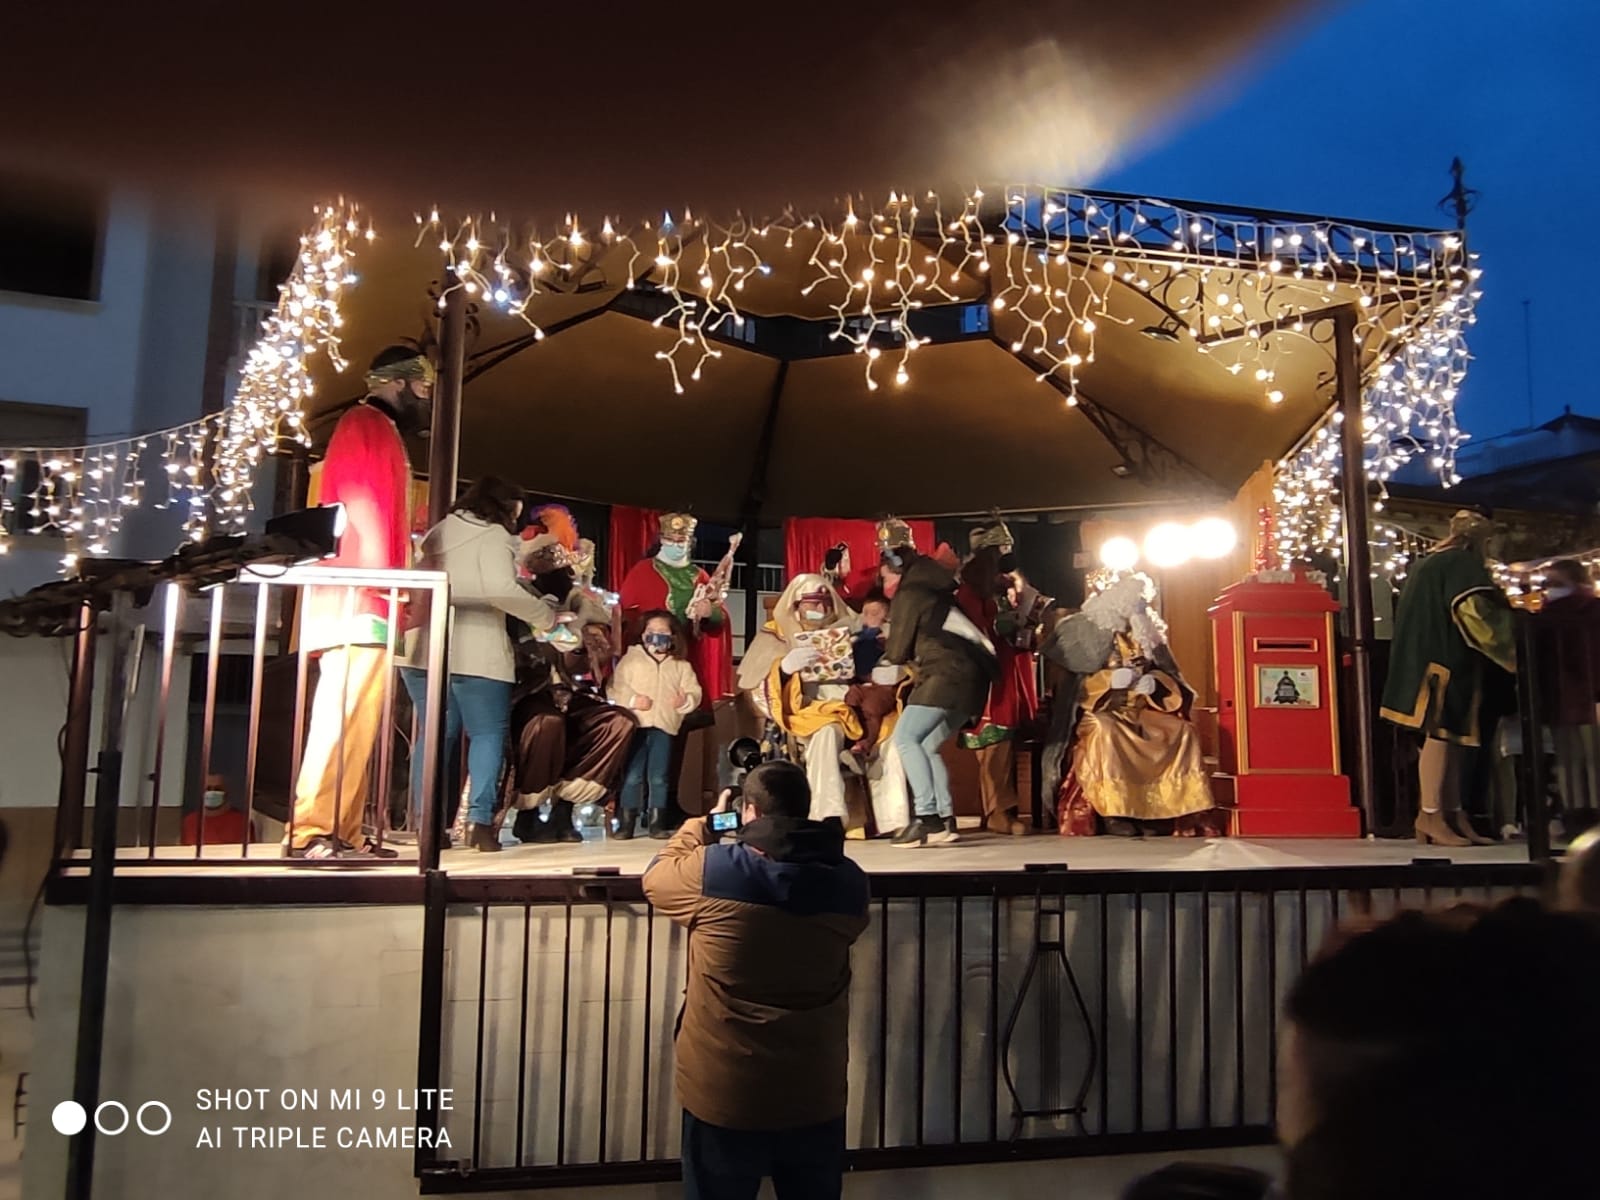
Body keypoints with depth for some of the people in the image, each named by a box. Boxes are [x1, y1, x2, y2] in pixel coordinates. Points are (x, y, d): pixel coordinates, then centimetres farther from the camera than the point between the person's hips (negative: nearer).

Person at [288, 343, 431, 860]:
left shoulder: (382, 432, 25)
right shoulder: (367, 424, -3)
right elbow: (359, 507, -14)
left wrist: (395, 592, 18)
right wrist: (381, 586, -19)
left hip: (366, 604, 10)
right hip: (359, 600, -10)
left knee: (358, 717, 7)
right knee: (345, 715, -13)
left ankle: (342, 830, 9)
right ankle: (309, 830, -13)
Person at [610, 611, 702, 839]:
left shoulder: (681, 665, 12)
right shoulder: (631, 658, 7)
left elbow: (694, 691, 8)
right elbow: (615, 687, 0)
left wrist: (686, 700, -13)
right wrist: (631, 699, -15)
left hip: (664, 726, 2)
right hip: (636, 725, -1)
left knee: (658, 777, 5)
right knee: (632, 776, -1)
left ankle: (657, 823, 12)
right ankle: (625, 823, 5)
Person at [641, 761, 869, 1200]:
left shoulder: (711, 871, -15)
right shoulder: (846, 881, -6)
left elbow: (655, 877, 6)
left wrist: (704, 824, 20)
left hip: (725, 1095, -2)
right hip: (816, 1094, 3)